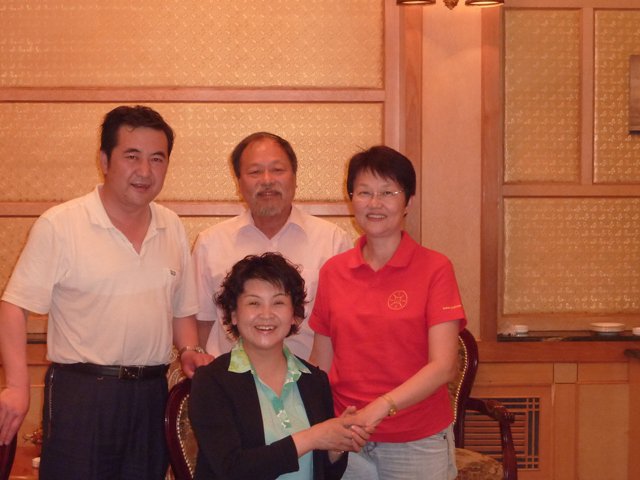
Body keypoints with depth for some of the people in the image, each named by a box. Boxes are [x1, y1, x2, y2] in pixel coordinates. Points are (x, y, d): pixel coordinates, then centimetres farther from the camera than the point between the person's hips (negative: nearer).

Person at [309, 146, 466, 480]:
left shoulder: (434, 268, -7)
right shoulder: (333, 271, 2)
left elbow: (443, 366, -14)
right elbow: (321, 363, 6)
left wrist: (379, 408, -24)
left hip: (418, 443, -2)